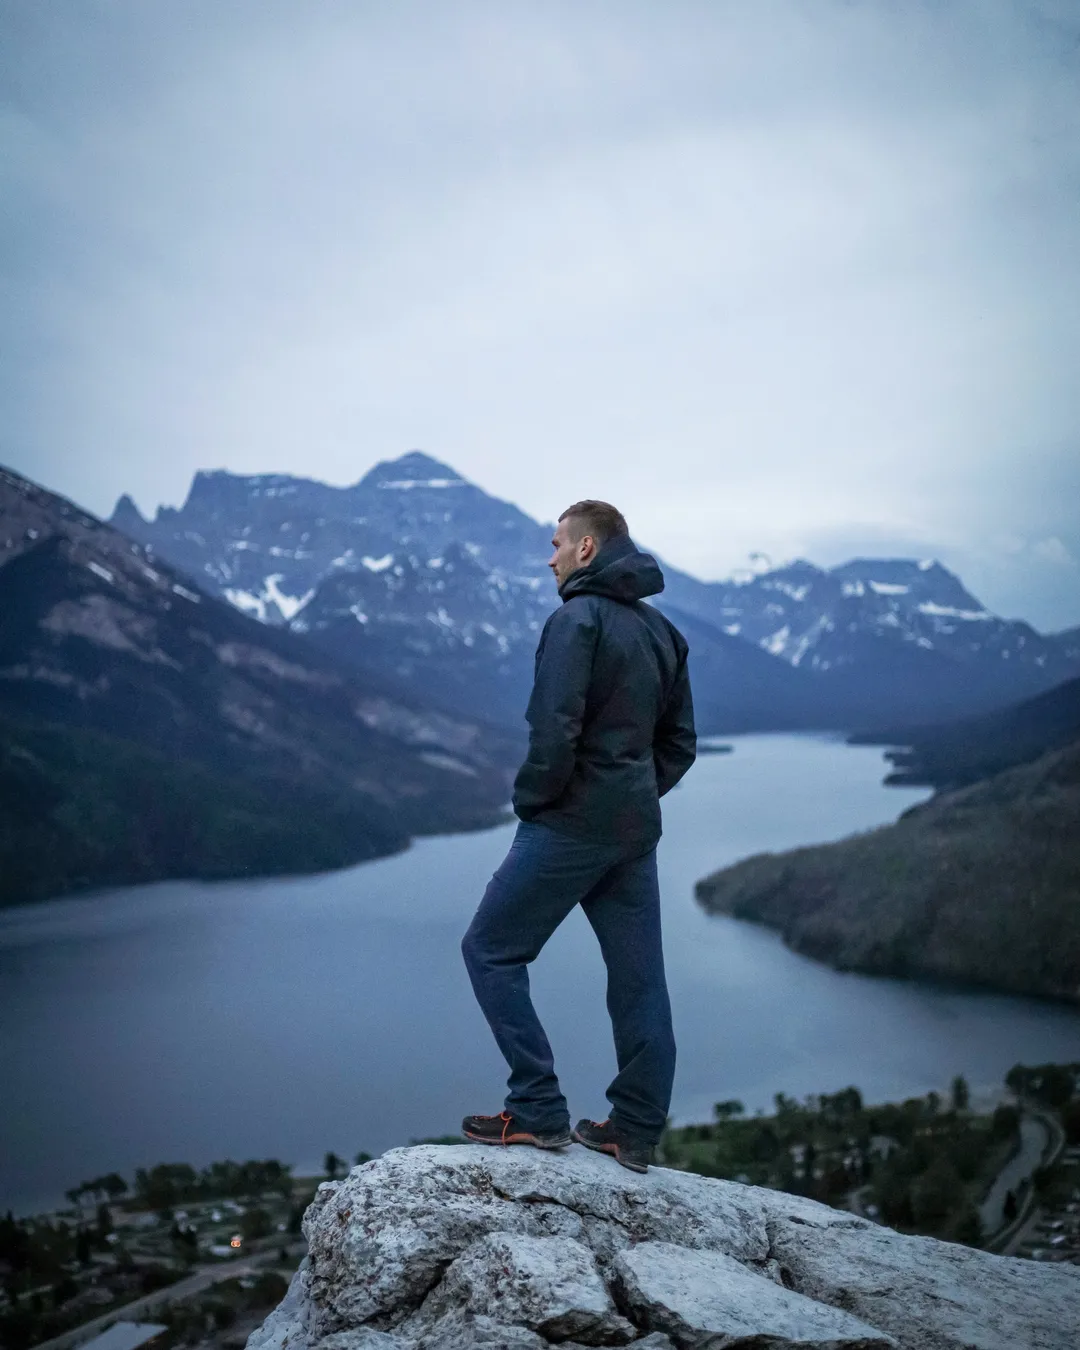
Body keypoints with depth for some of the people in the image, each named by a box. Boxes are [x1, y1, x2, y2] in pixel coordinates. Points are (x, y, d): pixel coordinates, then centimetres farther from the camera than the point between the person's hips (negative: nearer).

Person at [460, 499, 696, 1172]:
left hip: (570, 826, -8)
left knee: (492, 951, 3)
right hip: (637, 831, 8)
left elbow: (555, 730, -22)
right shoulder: (662, 630, 14)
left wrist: (531, 797, -8)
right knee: (639, 978, 10)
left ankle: (538, 1111, 0)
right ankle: (637, 1131, 17)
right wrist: (639, 794, 15)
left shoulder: (577, 619, -13)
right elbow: (681, 741, 16)